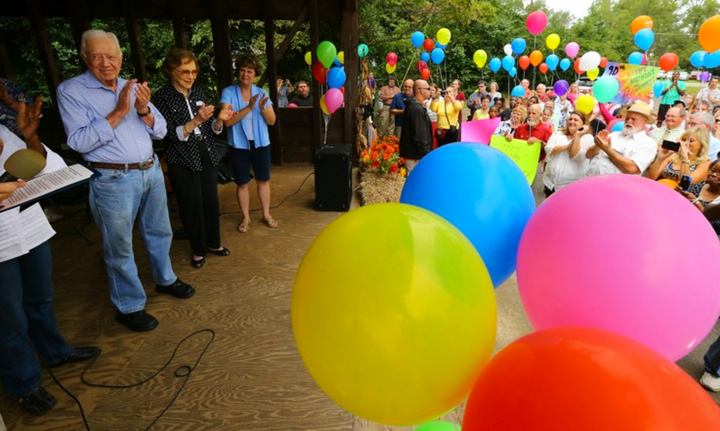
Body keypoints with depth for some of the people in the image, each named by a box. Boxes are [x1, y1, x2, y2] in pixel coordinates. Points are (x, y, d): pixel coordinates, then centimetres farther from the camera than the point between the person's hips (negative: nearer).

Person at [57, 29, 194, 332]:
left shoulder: (133, 88, 9)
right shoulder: (71, 90, -5)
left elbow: (160, 131, 6)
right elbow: (79, 142, -16)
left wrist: (144, 110, -13)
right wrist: (118, 113, -21)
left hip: (151, 171, 5)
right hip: (113, 180, -5)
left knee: (159, 232, 18)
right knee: (119, 247, 4)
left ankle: (165, 279, 39)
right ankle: (129, 307, 19)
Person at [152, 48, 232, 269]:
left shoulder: (198, 93, 6)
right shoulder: (162, 97, -8)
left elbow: (210, 129, 9)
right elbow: (171, 134, -14)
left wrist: (219, 120, -11)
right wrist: (196, 121, -27)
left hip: (207, 156, 4)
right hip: (182, 161, -4)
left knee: (211, 201, 9)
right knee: (192, 205, 3)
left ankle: (213, 243, 28)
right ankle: (198, 250, 21)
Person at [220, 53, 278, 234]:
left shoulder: (262, 93, 2)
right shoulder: (228, 92, -6)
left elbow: (272, 121, 0)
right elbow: (227, 120, -17)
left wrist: (262, 108, -19)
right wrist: (248, 108, -24)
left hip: (261, 143, 2)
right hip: (239, 145, -2)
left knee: (263, 180, 10)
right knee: (242, 183, 6)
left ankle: (266, 214, 25)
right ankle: (245, 217, 22)